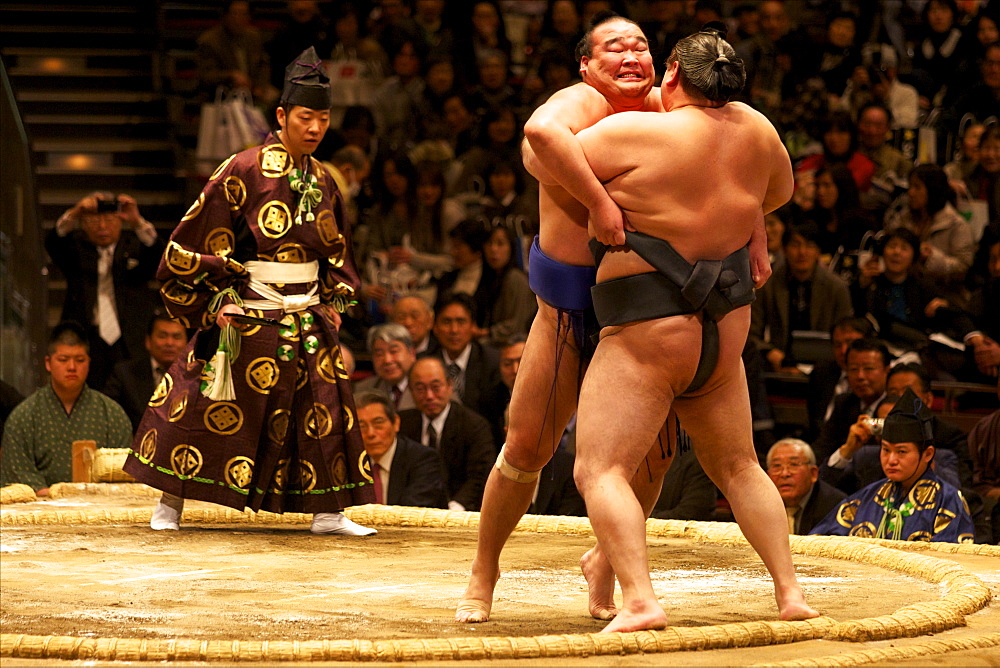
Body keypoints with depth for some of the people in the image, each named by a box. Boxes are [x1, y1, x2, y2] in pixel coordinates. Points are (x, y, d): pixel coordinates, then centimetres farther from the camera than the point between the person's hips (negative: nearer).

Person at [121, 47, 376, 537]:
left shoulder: (322, 182, 8)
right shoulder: (243, 173, -10)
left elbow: (336, 250, 21)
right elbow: (199, 238, -9)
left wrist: (334, 302, 11)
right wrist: (219, 300, -13)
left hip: (307, 322, 6)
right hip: (247, 318, -6)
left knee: (323, 410, 5)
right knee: (210, 411, 0)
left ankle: (327, 513, 13)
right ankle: (170, 504, 9)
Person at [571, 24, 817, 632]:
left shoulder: (637, 133, -16)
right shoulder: (753, 128, 2)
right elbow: (781, 189, 22)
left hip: (646, 338, -7)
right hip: (723, 338, 7)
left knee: (600, 472, -8)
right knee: (737, 467, 23)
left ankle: (641, 602, -26)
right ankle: (791, 592, 16)